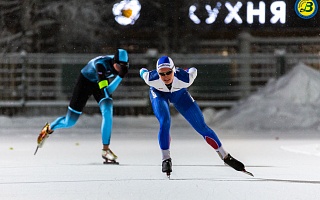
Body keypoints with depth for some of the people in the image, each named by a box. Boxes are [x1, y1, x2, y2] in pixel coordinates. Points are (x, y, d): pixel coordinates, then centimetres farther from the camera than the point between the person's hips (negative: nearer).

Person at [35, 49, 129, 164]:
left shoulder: (120, 63, -20)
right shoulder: (102, 64, -40)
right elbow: (106, 91, -43)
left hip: (100, 81, 5)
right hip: (85, 81, -5)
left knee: (108, 112, -24)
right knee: (70, 122, 3)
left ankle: (105, 149, -16)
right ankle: (49, 128, 36)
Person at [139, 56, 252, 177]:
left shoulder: (185, 78, -40)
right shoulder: (151, 78, -39)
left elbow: (193, 71, -16)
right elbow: (143, 73, -14)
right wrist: (143, 71, 9)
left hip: (179, 94, 1)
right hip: (158, 94, -1)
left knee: (201, 126, 0)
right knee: (165, 123, -28)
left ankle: (225, 157, 11)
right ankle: (166, 159, -14)